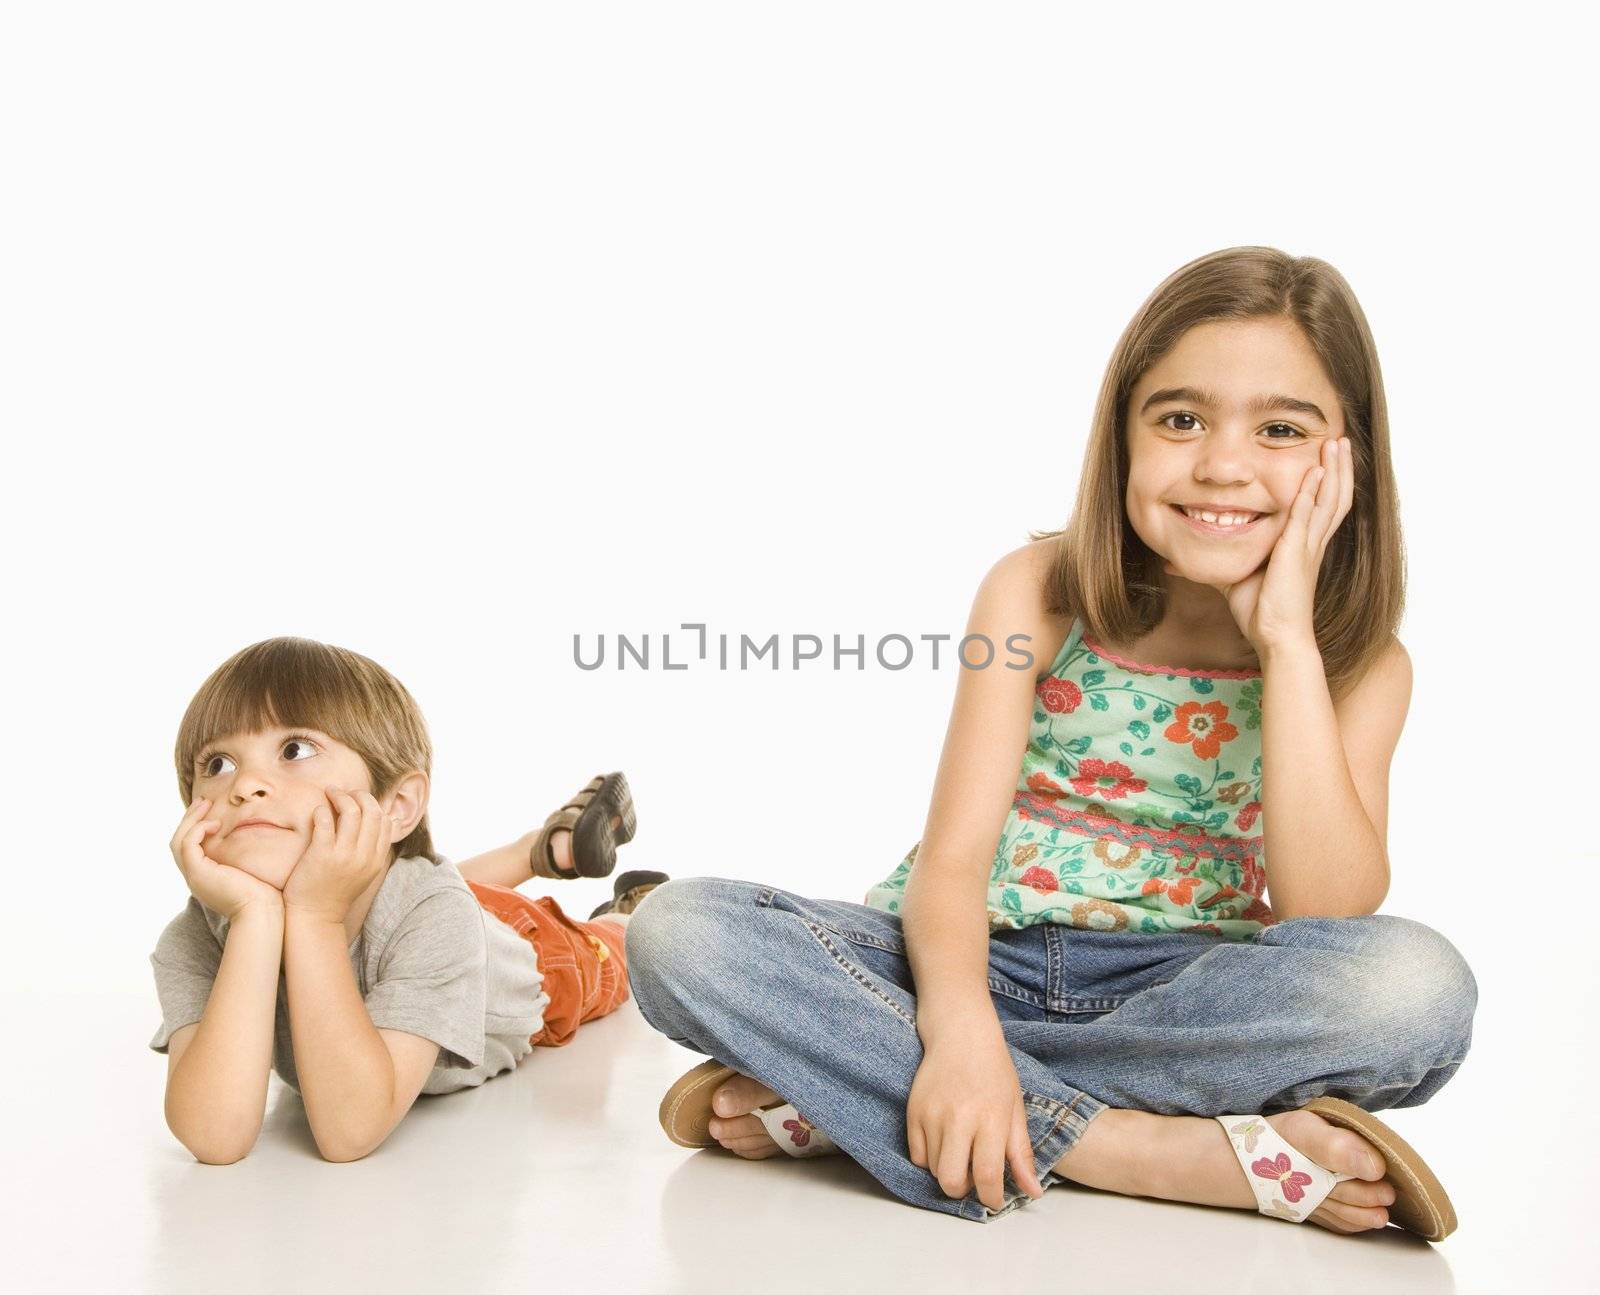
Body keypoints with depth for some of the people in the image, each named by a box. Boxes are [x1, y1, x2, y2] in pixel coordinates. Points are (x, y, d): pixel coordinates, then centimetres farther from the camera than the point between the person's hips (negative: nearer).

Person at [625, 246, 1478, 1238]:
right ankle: (1176, 1156, -28)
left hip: (1188, 1000, 1)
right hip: (981, 962, 0)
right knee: (681, 930, -24)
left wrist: (1284, 638, -20)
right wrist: (959, 1024, -35)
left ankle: (838, 1090, -26)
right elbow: (952, 856, -13)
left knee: (1419, 988, -32)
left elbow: (1330, 923, -18)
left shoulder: (1361, 665, -3)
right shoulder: (1041, 592, -5)